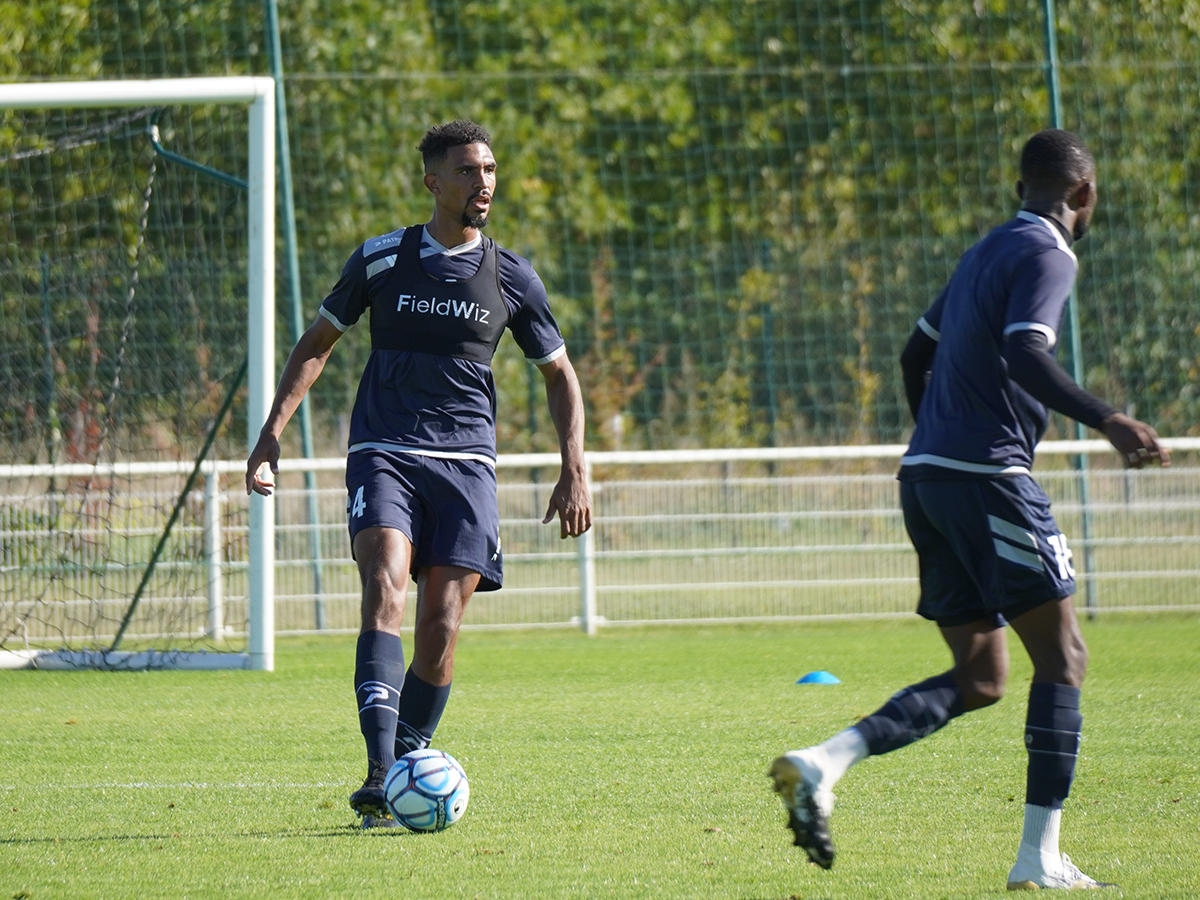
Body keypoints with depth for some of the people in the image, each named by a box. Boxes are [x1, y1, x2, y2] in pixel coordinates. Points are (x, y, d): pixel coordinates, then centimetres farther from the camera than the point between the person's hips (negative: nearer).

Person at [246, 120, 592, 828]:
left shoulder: (512, 278, 7)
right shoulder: (381, 260, 5)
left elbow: (560, 373, 17)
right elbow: (318, 343, 15)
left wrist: (576, 470, 6)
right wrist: (273, 430, 5)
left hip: (465, 461, 1)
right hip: (383, 452, -1)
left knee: (441, 625, -7)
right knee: (386, 588, -22)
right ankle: (380, 777, -32)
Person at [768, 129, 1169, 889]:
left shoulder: (987, 252, 20)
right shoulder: (1045, 256, -7)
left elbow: (917, 354, 28)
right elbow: (1024, 355, -23)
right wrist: (1107, 421, -29)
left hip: (928, 477, 9)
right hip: (988, 476, -9)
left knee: (980, 677, 10)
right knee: (1063, 657, -1)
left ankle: (824, 762, -7)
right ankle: (1040, 858, -5)